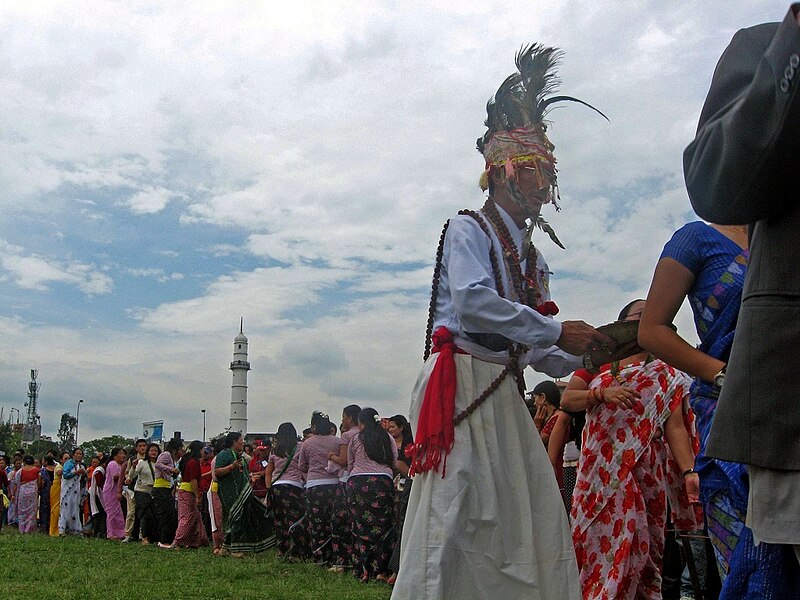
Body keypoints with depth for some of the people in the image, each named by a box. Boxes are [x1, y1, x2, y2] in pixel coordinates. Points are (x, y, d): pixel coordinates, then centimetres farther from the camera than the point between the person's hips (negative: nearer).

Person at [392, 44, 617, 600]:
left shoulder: (533, 260, 21)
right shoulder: (469, 229, 0)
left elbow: (539, 354, 19)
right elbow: (472, 300, -19)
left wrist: (587, 351, 0)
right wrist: (557, 331, -17)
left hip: (506, 396, 8)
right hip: (463, 384, -8)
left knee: (535, 530, 4)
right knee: (455, 524, -11)